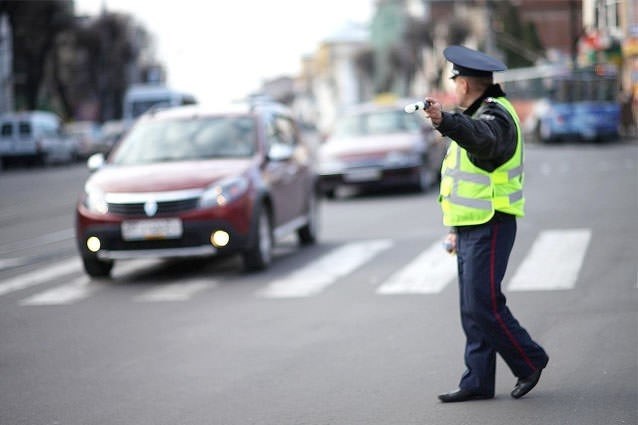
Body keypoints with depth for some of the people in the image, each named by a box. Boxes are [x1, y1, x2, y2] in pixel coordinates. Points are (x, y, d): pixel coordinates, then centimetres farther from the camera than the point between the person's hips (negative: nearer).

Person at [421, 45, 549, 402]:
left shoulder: (496, 115, -13)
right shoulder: (474, 116, 20)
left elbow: (483, 137, -40)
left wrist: (445, 121, -57)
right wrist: (456, 227, 25)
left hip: (490, 226, -10)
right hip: (472, 226, 10)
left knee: (483, 303, -11)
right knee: (473, 309, 8)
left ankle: (530, 361, 5)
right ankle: (478, 382, 12)